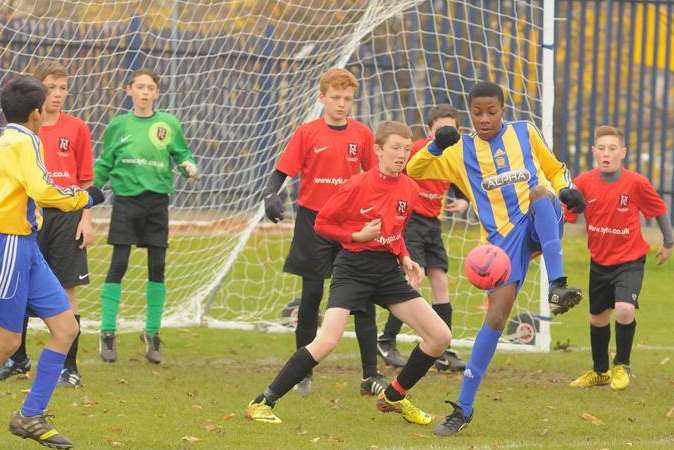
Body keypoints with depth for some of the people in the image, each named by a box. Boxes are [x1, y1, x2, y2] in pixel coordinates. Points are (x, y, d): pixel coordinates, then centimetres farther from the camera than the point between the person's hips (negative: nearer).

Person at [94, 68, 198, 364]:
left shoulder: (169, 124, 3)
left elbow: (182, 154, 8)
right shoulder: (118, 125, 3)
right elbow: (104, 165, 9)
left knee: (157, 268, 3)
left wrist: (189, 166, -14)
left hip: (157, 201, 1)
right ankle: (107, 334, 1)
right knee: (118, 266, -5)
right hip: (125, 199, -1)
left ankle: (152, 334, 12)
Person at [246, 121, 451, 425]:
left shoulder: (409, 189, 4)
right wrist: (358, 236, -16)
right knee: (327, 342, -22)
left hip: (388, 270, 6)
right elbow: (322, 223, -4)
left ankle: (394, 397, 20)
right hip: (353, 269, -6)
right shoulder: (357, 186, -13)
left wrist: (405, 258, 5)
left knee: (440, 336, 0)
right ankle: (262, 403, -12)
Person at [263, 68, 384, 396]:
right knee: (312, 296, 4)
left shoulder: (362, 134, 3)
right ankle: (303, 373, 15)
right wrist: (271, 195, -24)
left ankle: (371, 376, 4)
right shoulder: (307, 133, -4)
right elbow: (282, 171, -6)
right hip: (314, 221, -2)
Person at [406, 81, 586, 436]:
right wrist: (435, 148, -12)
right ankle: (464, 407, -8)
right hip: (503, 236, 0)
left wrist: (566, 190, 1)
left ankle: (557, 288, -43)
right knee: (497, 313, -13)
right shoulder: (461, 151, 11)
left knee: (539, 191, -35)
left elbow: (555, 169, 23)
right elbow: (414, 171, 7)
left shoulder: (525, 133, 12)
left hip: (543, 227, 0)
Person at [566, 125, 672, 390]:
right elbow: (563, 215, -8)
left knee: (625, 310, -23)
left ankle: (621, 366, 1)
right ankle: (600, 371, 38)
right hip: (599, 261, 4)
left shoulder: (636, 183, -16)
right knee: (597, 317, 15)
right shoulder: (584, 183, -11)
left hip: (630, 259, -4)